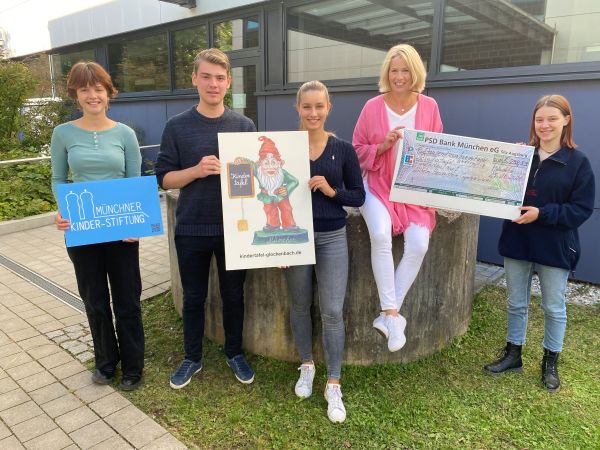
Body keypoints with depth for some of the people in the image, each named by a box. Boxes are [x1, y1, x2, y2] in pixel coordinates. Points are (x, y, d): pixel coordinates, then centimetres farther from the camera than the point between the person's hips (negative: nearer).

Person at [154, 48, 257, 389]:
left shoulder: (245, 125, 1)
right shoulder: (177, 126, -1)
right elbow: (165, 178, -1)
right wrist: (197, 171, -18)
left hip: (234, 227, 1)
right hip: (192, 228, 0)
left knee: (233, 295, 13)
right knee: (194, 297, 13)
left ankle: (235, 354, 35)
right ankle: (193, 358, 34)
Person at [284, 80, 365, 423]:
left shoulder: (343, 149, -2)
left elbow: (359, 197, 2)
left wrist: (332, 191, -17)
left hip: (332, 237, 0)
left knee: (333, 312, 0)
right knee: (300, 306, 14)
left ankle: (334, 385, 17)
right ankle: (307, 365, 37)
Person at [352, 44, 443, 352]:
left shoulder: (429, 107, 5)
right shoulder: (372, 107, 0)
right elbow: (357, 150, 4)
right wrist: (382, 146, -15)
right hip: (378, 187, -2)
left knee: (418, 245, -22)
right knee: (381, 235, -31)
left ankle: (386, 316, -8)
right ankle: (393, 314, -17)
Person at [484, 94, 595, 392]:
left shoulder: (578, 162, -6)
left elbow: (582, 209, -10)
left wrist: (542, 214, -22)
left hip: (555, 247, -2)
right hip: (517, 241, 3)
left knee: (554, 308, 11)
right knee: (516, 303, 14)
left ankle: (550, 363, 29)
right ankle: (512, 355, 29)